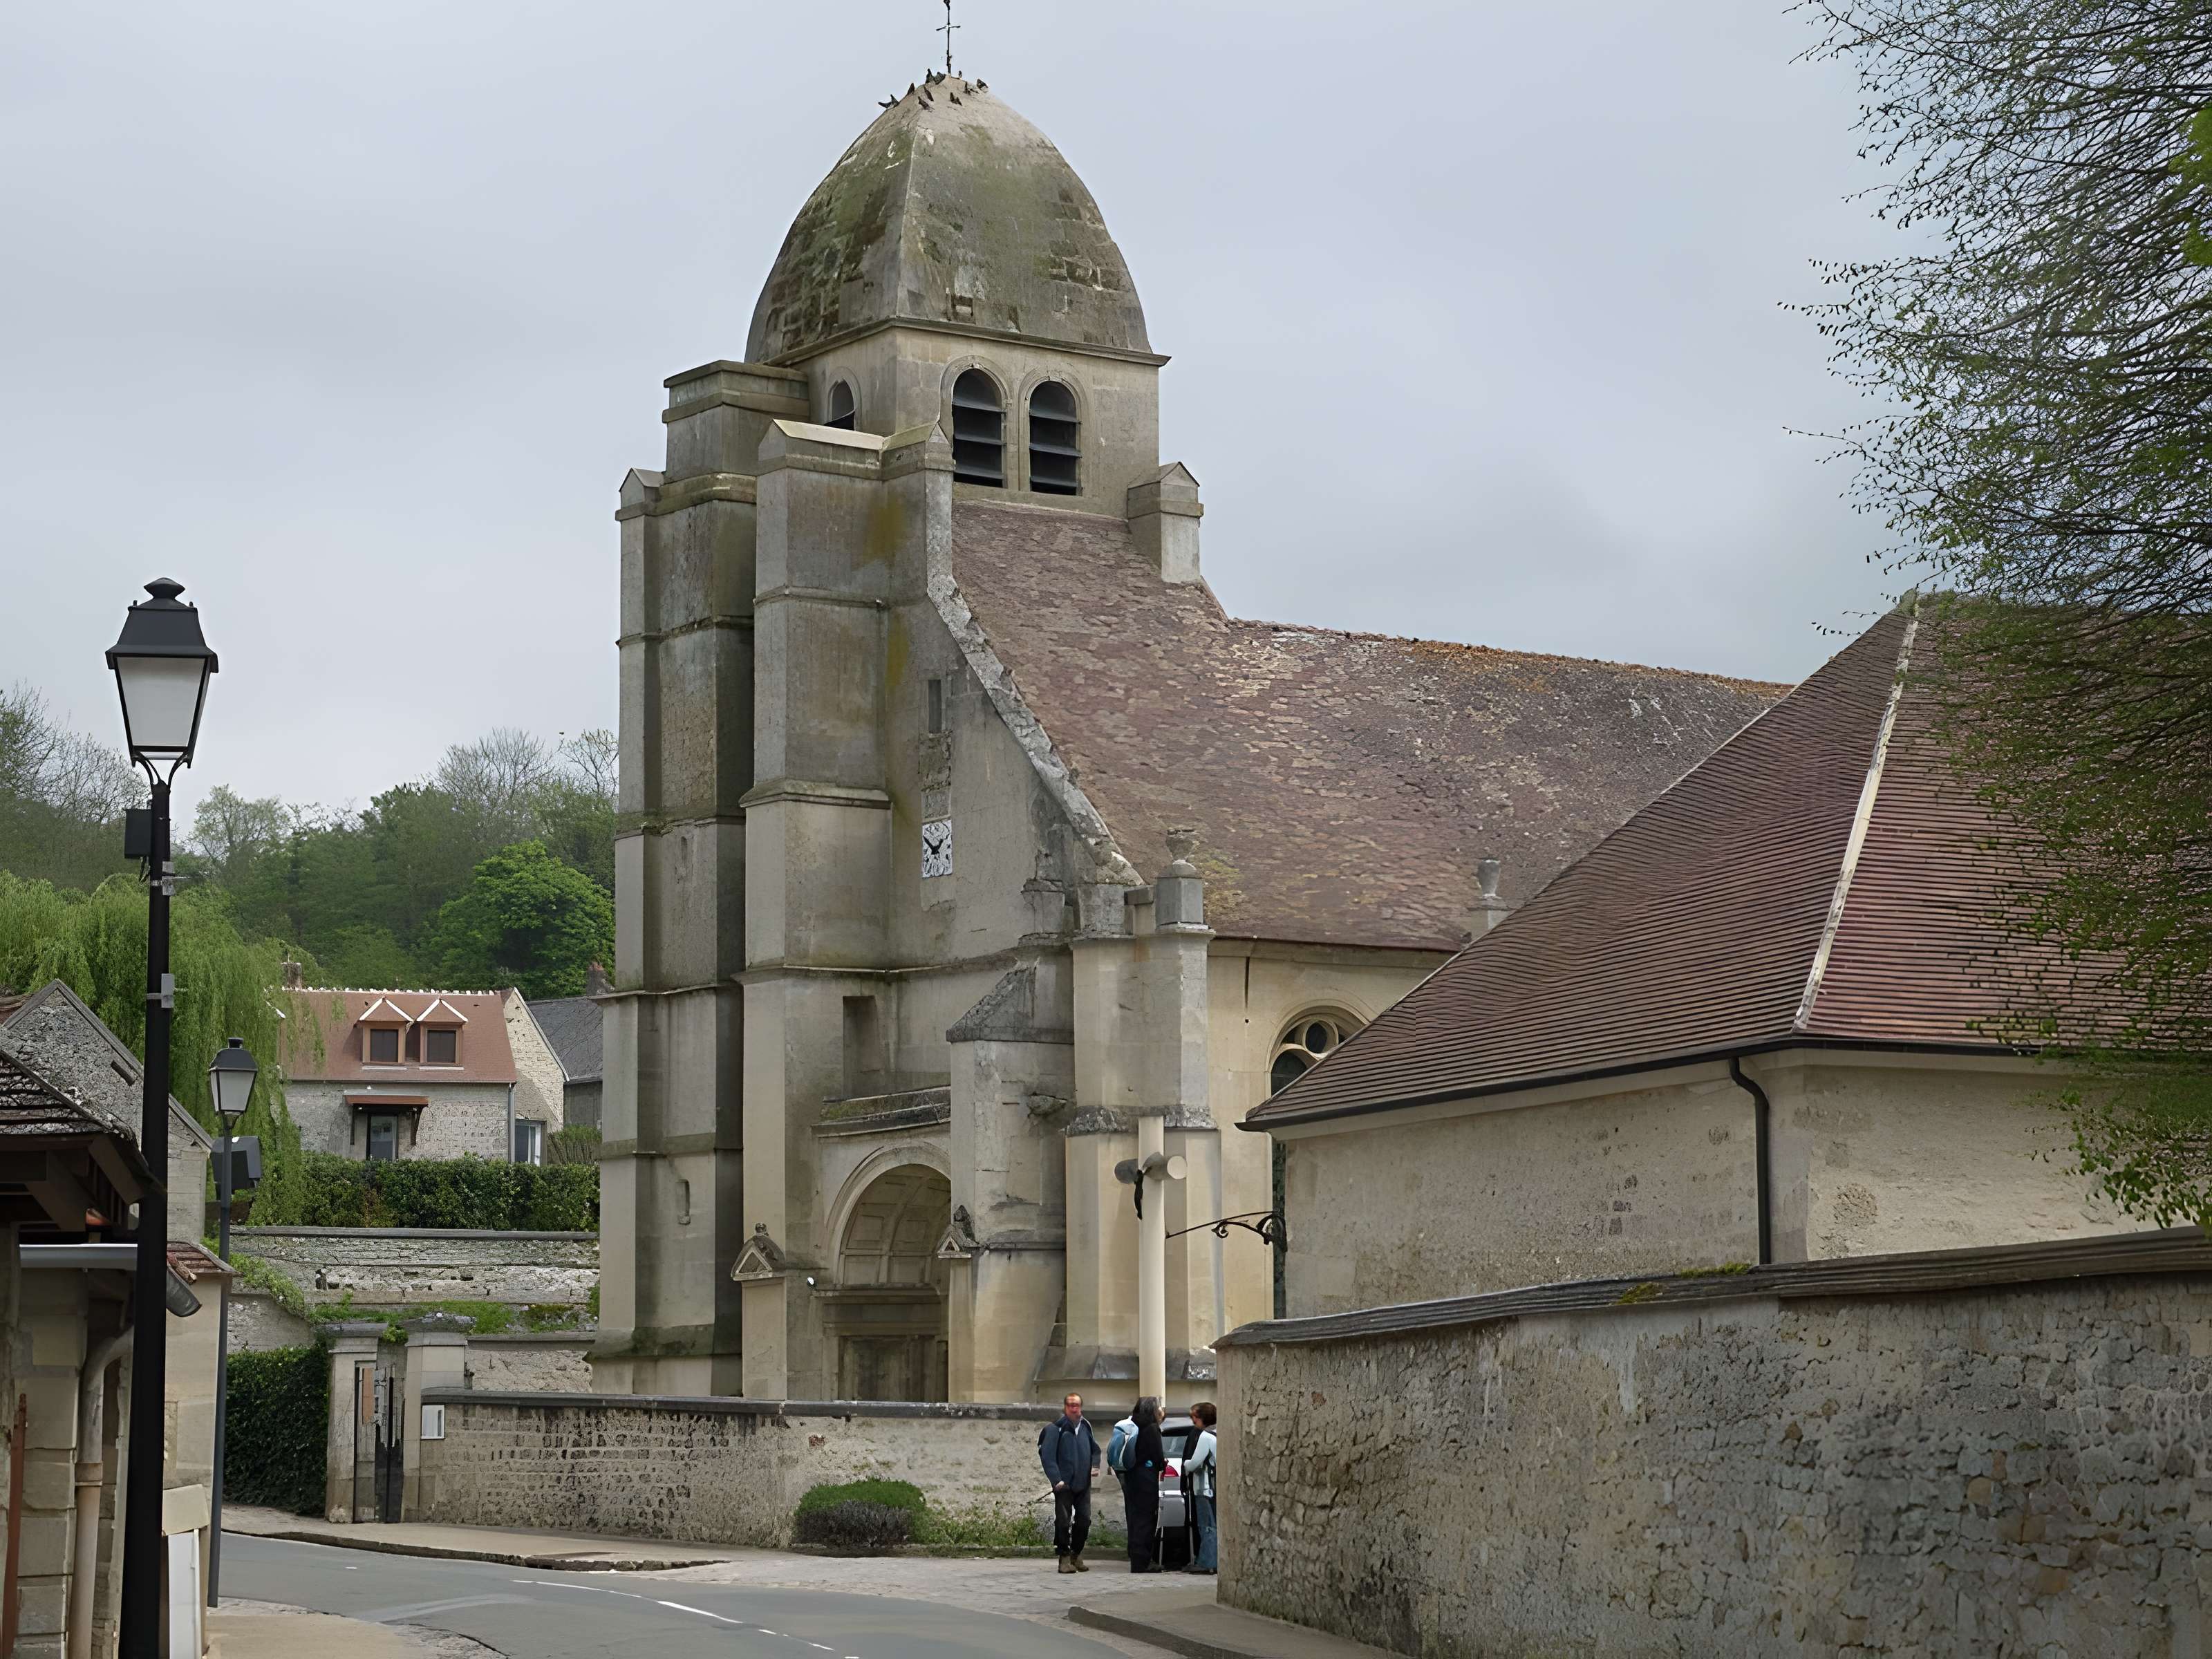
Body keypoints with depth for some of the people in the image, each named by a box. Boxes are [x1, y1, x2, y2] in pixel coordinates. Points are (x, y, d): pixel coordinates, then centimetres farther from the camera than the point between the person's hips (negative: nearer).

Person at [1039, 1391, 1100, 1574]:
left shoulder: (1085, 1427, 12)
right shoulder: (1055, 1428, -7)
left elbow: (1095, 1449, 24)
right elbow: (1048, 1455, -12)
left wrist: (1095, 1466, 5)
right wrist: (1056, 1479, -20)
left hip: (1083, 1483, 5)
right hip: (1064, 1484, -5)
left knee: (1084, 1520, 6)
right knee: (1063, 1521, -6)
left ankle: (1076, 1554, 21)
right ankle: (1064, 1557, 2)